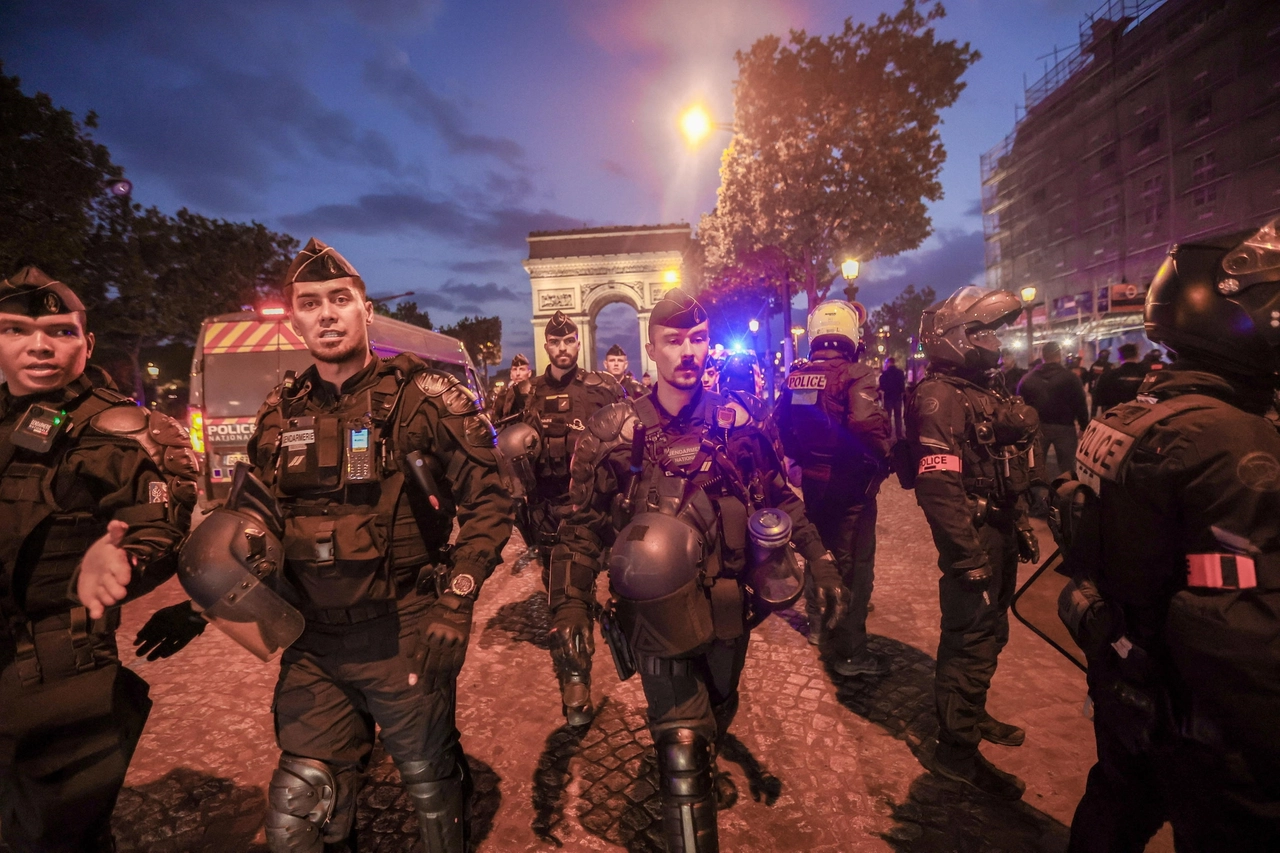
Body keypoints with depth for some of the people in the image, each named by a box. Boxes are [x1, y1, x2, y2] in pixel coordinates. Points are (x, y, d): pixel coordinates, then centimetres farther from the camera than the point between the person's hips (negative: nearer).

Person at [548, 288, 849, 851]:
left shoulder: (735, 423, -3)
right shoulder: (616, 430, -11)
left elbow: (779, 501, 4)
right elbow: (584, 523, -8)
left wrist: (822, 564, -2)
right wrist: (570, 600, -17)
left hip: (728, 606, 4)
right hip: (658, 609, -4)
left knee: (718, 715, 29)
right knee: (682, 747, -7)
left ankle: (701, 770, 62)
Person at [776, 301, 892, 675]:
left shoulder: (794, 379, 2)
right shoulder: (857, 376, -18)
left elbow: (783, 429, 6)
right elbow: (870, 430, -30)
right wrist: (886, 457, -12)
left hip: (810, 480, 7)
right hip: (850, 484, -6)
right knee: (853, 565, 4)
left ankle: (818, 624, 41)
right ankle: (849, 651, 12)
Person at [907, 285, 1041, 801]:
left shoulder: (986, 390, 14)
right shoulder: (939, 397, -19)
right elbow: (938, 486, -27)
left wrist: (1022, 526, 20)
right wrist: (968, 555, -27)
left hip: (999, 533, 10)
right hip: (973, 539, -10)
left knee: (989, 632, 22)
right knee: (970, 641, -1)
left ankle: (971, 714, 41)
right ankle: (956, 748, 15)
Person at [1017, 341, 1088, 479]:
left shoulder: (1027, 379, 0)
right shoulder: (1070, 377, -9)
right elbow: (1080, 405, -9)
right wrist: (1084, 427, 0)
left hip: (1037, 427, 3)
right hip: (1064, 427, -2)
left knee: (1036, 467, 13)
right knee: (1067, 469, 6)